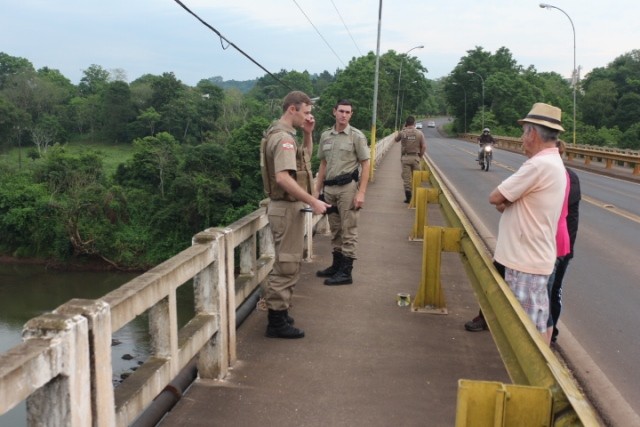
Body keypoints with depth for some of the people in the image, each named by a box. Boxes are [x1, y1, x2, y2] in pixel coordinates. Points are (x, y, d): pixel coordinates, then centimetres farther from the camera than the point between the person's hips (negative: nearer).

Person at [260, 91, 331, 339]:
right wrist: (313, 202, -27)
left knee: (285, 263, 19)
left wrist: (308, 134, 11)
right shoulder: (283, 138, -19)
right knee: (287, 265, -3)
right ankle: (277, 323, 5)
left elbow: (306, 157, 27)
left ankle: (277, 312, 30)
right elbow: (283, 177, -31)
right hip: (287, 208, -11)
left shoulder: (282, 134, 14)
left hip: (285, 206, 11)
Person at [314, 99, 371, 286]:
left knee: (348, 231, -1)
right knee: (335, 230, 15)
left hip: (348, 187, -5)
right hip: (329, 188, 5)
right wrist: (317, 189, 13)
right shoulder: (325, 135, 9)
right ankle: (337, 265, 27)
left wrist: (361, 193, -14)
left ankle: (346, 272, 3)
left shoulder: (357, 136, -5)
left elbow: (365, 165, -6)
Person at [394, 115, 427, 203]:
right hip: (415, 157, 0)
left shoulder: (402, 133, -3)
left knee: (406, 178, 4)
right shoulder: (419, 133, -2)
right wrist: (420, 156, 8)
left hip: (405, 157, 0)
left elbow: (396, 139, 18)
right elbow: (424, 147, -5)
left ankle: (408, 197, 2)